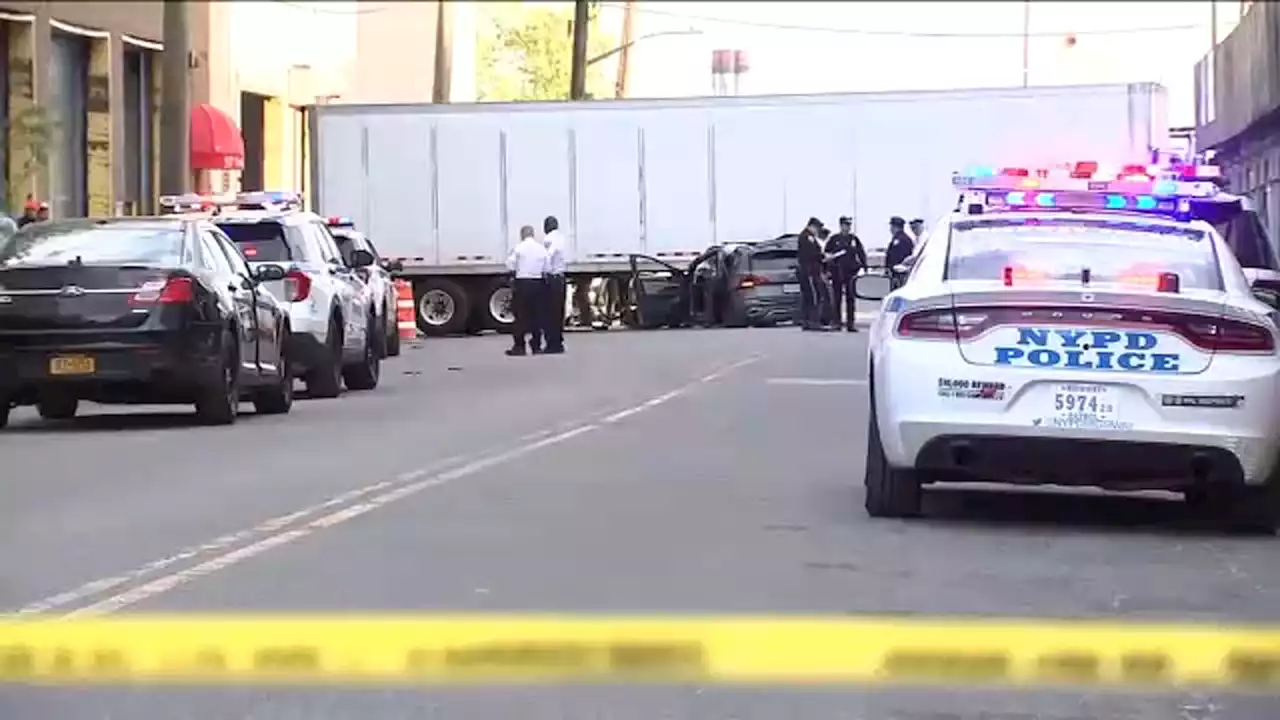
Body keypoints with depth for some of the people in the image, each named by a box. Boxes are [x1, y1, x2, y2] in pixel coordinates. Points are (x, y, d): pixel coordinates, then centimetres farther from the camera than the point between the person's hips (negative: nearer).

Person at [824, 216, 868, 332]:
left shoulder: (854, 239, 10)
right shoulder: (834, 239, 4)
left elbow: (861, 253, 13)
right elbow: (826, 253, 8)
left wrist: (863, 266, 5)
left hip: (850, 272, 2)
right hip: (837, 273, -2)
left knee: (851, 298, 1)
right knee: (837, 297, 1)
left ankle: (850, 323, 4)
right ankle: (836, 322, 7)